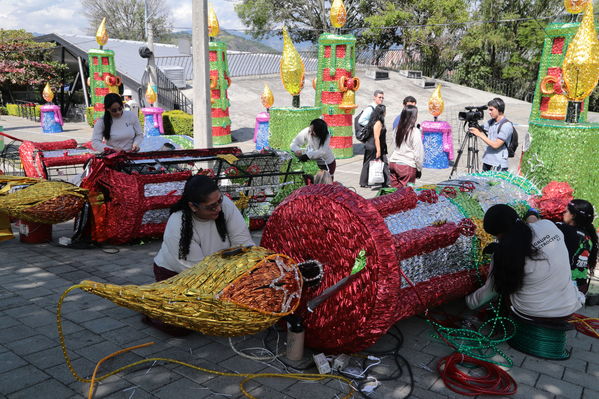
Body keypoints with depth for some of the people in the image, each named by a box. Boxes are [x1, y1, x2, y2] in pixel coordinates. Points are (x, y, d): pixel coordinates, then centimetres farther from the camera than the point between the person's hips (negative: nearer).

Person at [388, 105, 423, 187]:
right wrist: (419, 169, 5)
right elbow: (418, 153, -6)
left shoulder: (398, 129, 5)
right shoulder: (415, 132, -10)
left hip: (393, 162, 5)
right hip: (407, 166, -5)